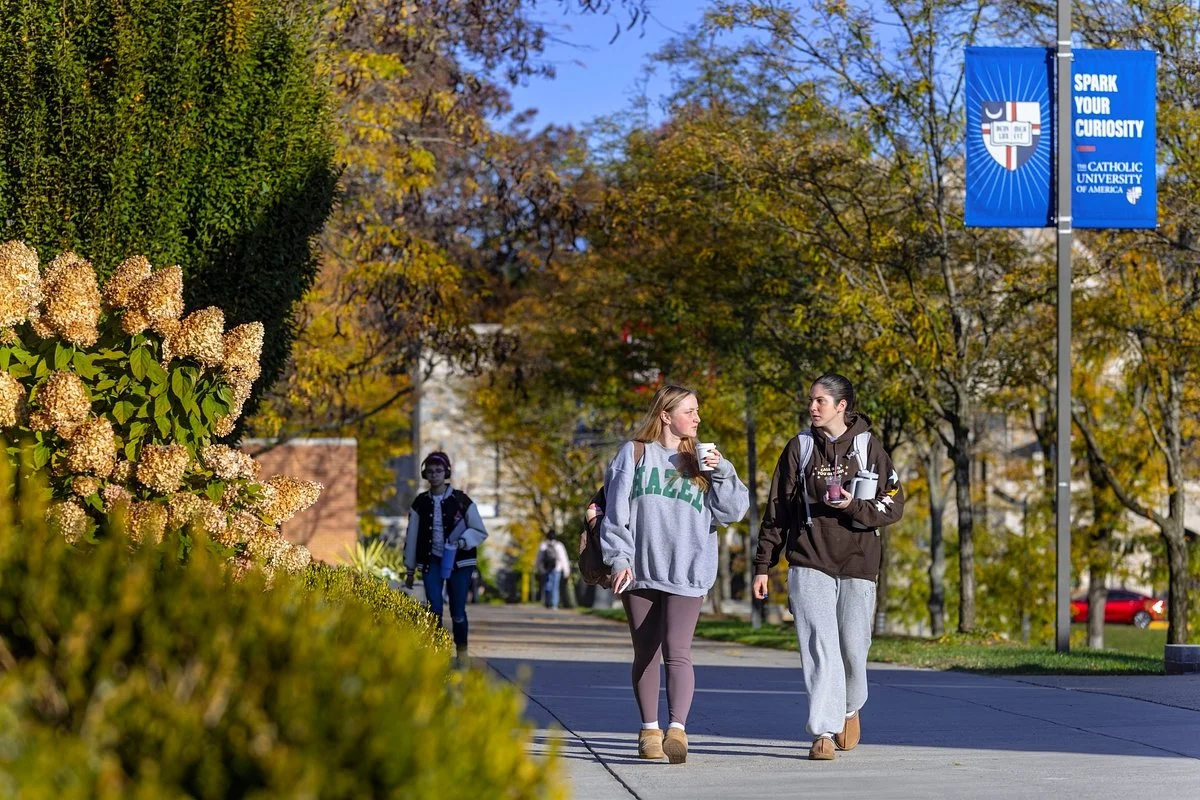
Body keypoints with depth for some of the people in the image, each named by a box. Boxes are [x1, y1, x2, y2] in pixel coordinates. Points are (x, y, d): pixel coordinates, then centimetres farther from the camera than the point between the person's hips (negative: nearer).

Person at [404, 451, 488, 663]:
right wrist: (410, 570, 13)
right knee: (434, 609, -10)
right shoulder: (421, 503, 4)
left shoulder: (461, 501, -3)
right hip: (432, 562, 2)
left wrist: (463, 541, -17)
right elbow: (412, 537, 11)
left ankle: (462, 652, 17)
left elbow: (480, 532, 3)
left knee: (457, 611, -1)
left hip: (459, 562, -2)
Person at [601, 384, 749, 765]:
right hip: (639, 573, 1)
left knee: (677, 652, -14)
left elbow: (734, 511, 7)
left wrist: (720, 473, -7)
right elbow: (616, 511, 3)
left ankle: (677, 730, -24)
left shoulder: (702, 462, 12)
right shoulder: (634, 455, 8)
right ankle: (649, 730, 19)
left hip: (686, 575, -1)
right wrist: (618, 558, -7)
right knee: (645, 655, 8)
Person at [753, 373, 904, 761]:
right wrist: (763, 564, 7)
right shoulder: (800, 447, 7)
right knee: (819, 648, -10)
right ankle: (824, 732, -10)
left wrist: (854, 506, -16)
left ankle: (850, 708, 32)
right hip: (809, 564, 0)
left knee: (853, 647, 3)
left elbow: (893, 506, 3)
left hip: (857, 566, 0)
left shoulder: (868, 447, 4)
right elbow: (777, 509, 10)